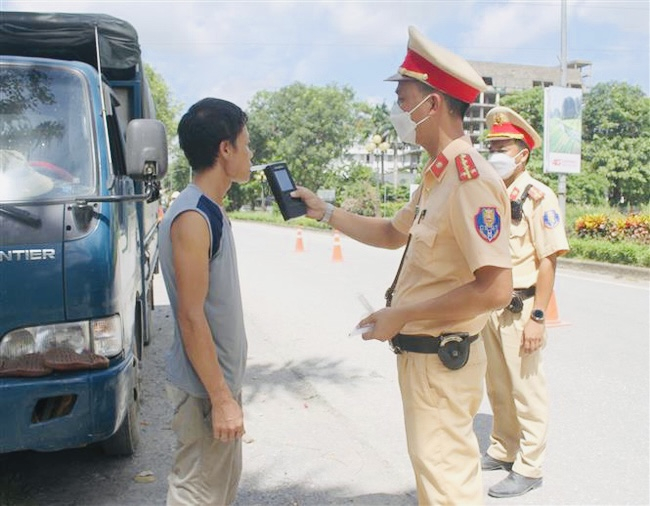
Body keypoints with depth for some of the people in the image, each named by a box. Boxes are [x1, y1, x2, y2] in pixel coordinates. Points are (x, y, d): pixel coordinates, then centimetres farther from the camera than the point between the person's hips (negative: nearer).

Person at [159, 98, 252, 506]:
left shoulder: (212, 212, 9)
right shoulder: (192, 218, -21)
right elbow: (191, 316, -22)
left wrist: (228, 388, 18)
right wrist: (221, 398, -20)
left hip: (223, 376, 9)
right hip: (206, 386, -9)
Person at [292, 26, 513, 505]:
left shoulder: (471, 180, -23)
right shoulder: (438, 176, 8)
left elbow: (496, 289, -28)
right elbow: (393, 233, 22)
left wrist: (401, 315, -21)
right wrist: (325, 211, 16)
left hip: (441, 360, -10)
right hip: (421, 353, 10)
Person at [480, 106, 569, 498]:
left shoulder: (537, 197, -11)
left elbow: (548, 260, -15)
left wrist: (537, 317, -19)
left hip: (520, 310, -7)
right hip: (489, 307, 7)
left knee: (527, 389, 4)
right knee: (498, 387, 18)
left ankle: (529, 468, 17)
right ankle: (502, 451, 34)